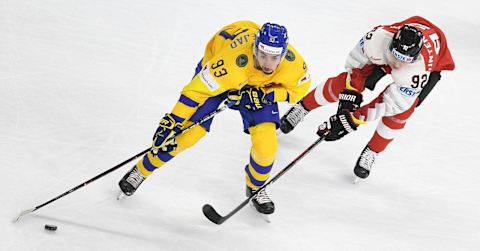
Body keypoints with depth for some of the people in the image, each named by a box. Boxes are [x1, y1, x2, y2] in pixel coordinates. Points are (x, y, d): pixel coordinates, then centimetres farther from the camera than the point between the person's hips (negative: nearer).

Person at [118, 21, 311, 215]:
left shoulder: (292, 62, -33)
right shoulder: (232, 61, -44)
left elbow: (300, 87, -11)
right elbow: (195, 91, -37)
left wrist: (267, 95, -26)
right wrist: (170, 123, -37)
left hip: (259, 86, 3)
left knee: (266, 142, -12)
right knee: (188, 133, -10)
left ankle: (256, 187, 18)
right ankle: (142, 170, 13)